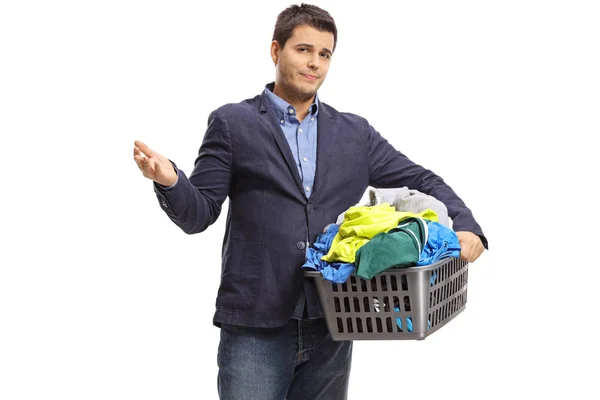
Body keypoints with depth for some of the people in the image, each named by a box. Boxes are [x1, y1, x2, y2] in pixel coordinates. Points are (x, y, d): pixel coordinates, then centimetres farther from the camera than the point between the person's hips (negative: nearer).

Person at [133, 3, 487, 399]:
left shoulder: (354, 132, 11)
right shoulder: (232, 123, 3)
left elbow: (421, 181, 13)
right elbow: (199, 214, 0)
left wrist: (465, 227, -4)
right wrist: (170, 181, -22)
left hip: (330, 326, 3)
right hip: (255, 326, -3)